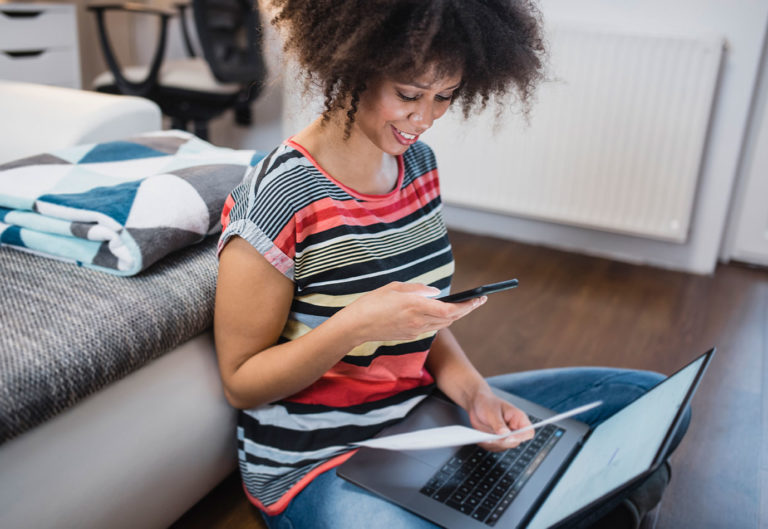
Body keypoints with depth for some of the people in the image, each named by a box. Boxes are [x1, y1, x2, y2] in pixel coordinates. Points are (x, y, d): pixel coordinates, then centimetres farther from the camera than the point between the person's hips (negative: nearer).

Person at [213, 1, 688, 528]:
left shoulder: (417, 161, 2)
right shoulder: (276, 199, -22)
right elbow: (240, 382, -14)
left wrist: (472, 390, -8)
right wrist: (356, 325, -30)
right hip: (315, 465, -7)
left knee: (649, 396, 8)